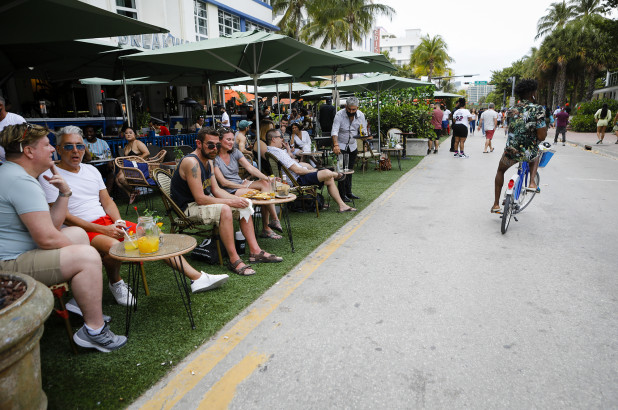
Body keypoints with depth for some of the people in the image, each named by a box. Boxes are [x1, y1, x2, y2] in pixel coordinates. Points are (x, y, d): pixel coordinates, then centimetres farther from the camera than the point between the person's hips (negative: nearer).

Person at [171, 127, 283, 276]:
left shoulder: (209, 162, 9)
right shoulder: (191, 162, -22)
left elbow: (216, 189, 10)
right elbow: (200, 198, -26)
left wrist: (237, 199, -6)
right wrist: (230, 202, -22)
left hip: (203, 202, 10)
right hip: (188, 208, -10)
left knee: (244, 206, 4)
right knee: (224, 210, -35)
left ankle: (255, 251, 1)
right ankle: (234, 260, -30)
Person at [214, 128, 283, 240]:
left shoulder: (235, 152, 9)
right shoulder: (214, 158, -9)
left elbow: (250, 168, -2)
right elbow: (223, 182, -13)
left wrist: (266, 178, -17)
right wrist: (244, 186, -14)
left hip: (241, 183, 7)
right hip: (229, 191, -7)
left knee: (265, 183, -22)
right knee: (261, 194, -27)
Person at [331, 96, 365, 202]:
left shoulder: (361, 115, -3)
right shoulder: (339, 115, -18)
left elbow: (363, 130, 4)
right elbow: (334, 131, -27)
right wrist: (336, 145, -42)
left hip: (353, 146, 5)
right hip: (340, 146, -5)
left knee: (350, 169, 10)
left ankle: (348, 192, 21)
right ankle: (342, 194, -4)